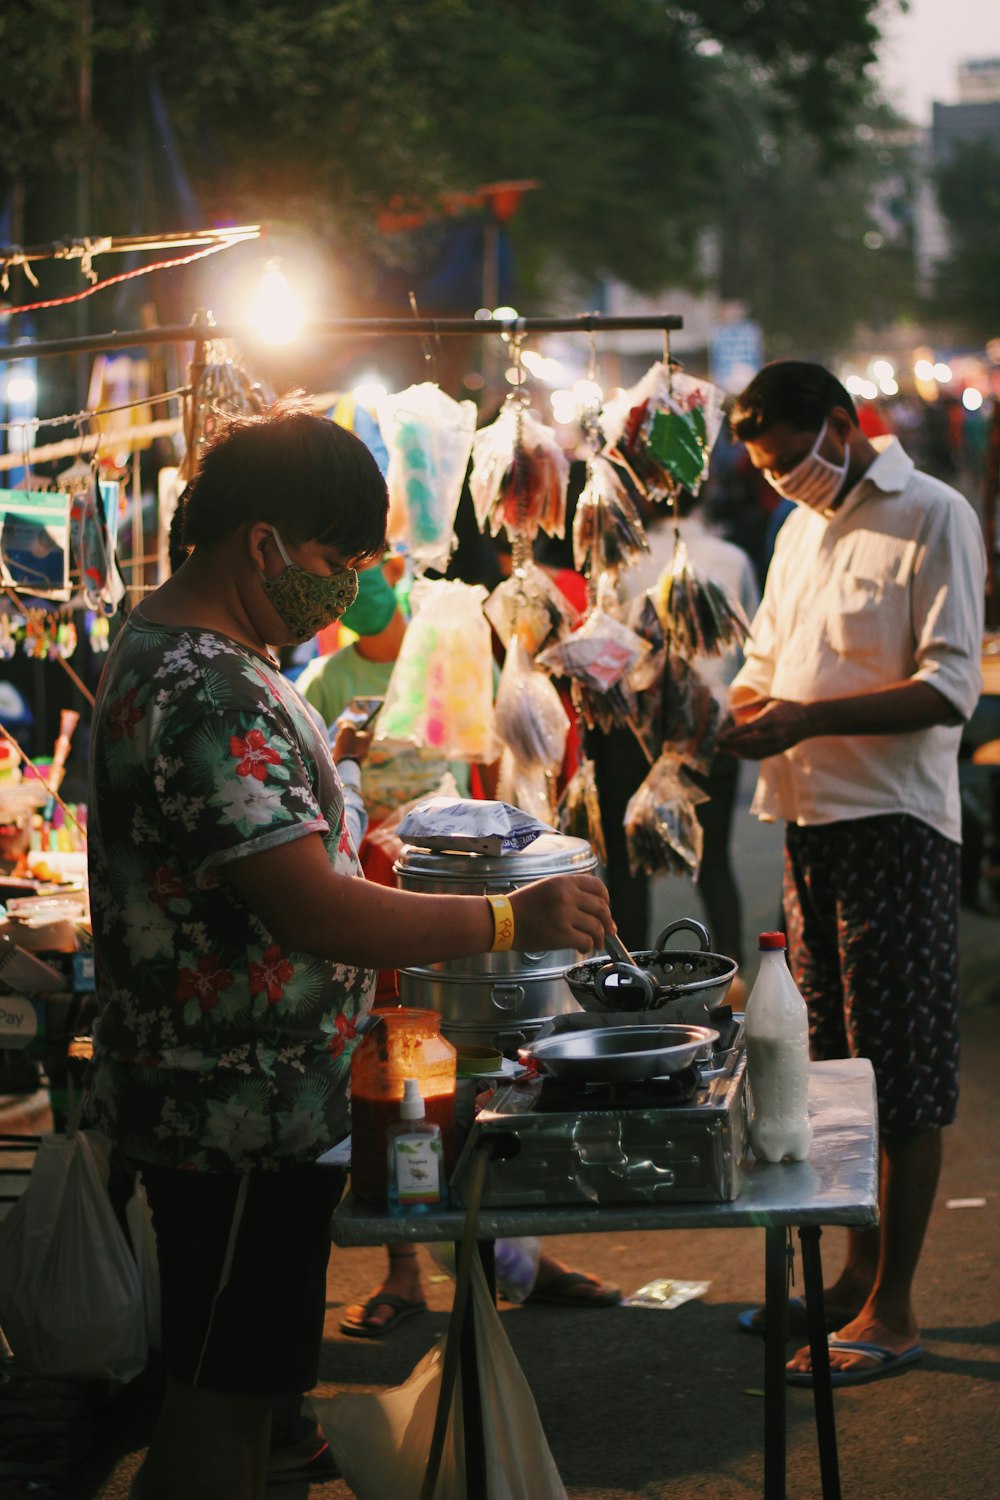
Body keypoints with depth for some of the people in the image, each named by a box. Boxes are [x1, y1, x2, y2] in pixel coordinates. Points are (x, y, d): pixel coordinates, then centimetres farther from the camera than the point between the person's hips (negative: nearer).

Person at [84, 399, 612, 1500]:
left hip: (239, 1103, 10)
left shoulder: (168, 647, 11)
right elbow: (312, 912, -30)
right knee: (219, 1402, 1)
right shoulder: (204, 696, -25)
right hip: (241, 1116, -10)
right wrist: (512, 917, -24)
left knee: (236, 1385, 19)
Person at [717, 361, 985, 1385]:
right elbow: (765, 664, 23)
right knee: (836, 1065, 13)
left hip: (894, 827, -8)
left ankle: (892, 1310, 2)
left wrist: (806, 718, -22)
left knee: (902, 1074, -3)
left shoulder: (932, 517, -8)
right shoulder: (800, 530, 17)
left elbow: (951, 688, -16)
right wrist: (733, 712, 1)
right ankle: (859, 1271, 24)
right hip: (809, 821, 8)